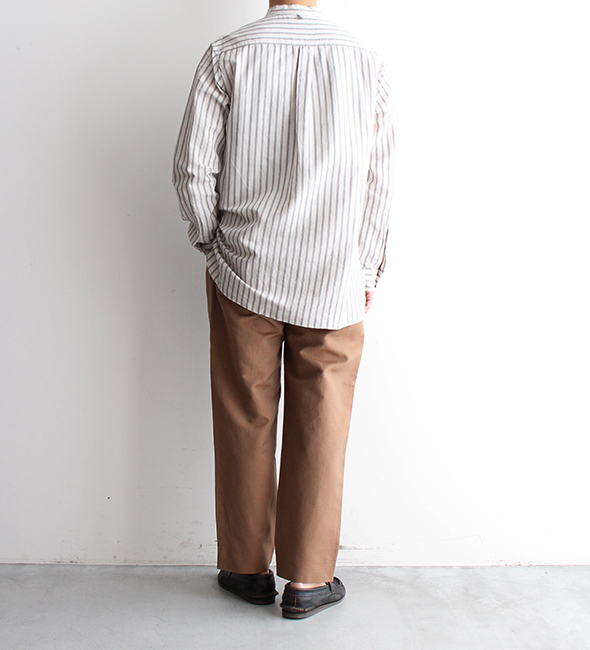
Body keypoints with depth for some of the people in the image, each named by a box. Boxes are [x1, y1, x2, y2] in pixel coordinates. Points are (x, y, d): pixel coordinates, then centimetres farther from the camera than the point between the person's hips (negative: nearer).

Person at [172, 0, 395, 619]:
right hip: (335, 283, 0)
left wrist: (213, 244, 9)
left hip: (243, 274, 0)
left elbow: (193, 167, -7)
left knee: (245, 422, 11)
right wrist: (365, 270, 11)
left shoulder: (228, 54, -5)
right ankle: (308, 580, 19)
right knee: (320, 428, 9)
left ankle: (248, 568, 25)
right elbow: (378, 180, 0)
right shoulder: (367, 62, -2)